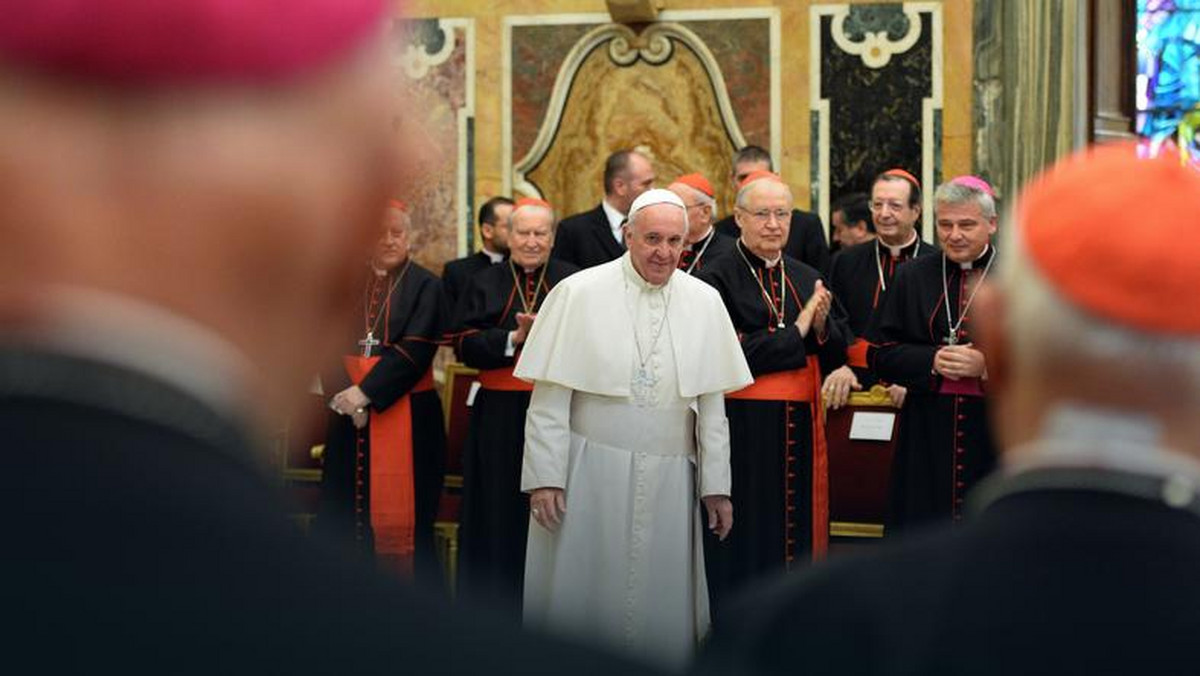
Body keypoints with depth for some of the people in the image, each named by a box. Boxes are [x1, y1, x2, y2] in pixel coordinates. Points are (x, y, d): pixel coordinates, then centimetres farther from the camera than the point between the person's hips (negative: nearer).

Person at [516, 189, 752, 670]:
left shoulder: (705, 302, 4)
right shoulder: (578, 293, -5)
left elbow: (711, 403, 6)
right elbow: (549, 396, -5)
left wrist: (717, 486, 5)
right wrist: (544, 477, -9)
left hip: (668, 480, 3)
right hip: (589, 473, -2)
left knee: (660, 602, 9)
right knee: (582, 599, 5)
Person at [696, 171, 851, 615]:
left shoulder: (808, 279, 12)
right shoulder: (717, 280, -6)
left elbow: (838, 353, 10)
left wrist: (823, 327, -12)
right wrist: (796, 330, -13)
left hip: (801, 429, 5)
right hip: (743, 430, -5)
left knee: (798, 535, 9)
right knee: (747, 540, 1)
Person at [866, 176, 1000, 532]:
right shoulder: (912, 277, 9)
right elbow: (880, 353, 6)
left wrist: (987, 365, -17)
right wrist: (932, 360, -10)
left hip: (998, 435, -2)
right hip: (927, 435, 2)